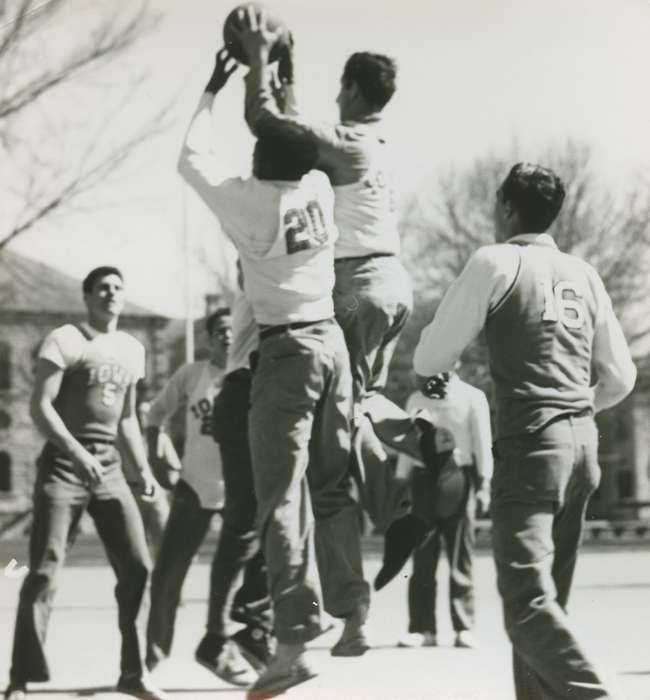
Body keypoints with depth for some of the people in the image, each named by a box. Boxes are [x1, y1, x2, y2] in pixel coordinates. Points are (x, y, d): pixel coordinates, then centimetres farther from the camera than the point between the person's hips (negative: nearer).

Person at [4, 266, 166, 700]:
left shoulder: (133, 349, 15)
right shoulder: (65, 340, -4)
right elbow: (41, 407, -12)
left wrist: (144, 468, 13)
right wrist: (77, 452, -23)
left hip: (109, 467, 6)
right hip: (64, 464, -6)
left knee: (137, 566, 0)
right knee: (45, 571, -10)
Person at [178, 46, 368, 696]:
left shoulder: (249, 201, -8)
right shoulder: (320, 189, 4)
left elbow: (192, 160, 9)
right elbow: (293, 143, 26)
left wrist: (212, 91, 19)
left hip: (286, 349, -6)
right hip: (331, 339, 6)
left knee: (283, 496, -8)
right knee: (332, 486, 14)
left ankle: (294, 640, -15)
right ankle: (352, 614, 18)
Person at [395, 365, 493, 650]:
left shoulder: (472, 397, 4)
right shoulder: (416, 399, 12)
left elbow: (483, 442, 2)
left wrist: (484, 483, -5)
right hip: (424, 477, 2)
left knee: (460, 555, 0)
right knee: (423, 556, 0)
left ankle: (464, 628, 4)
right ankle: (422, 628, 2)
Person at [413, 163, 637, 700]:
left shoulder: (496, 263, -2)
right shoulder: (584, 275, 14)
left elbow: (429, 362, 0)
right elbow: (620, 378, 18)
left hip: (530, 444, -7)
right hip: (583, 444, 7)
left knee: (528, 600, -13)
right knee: (548, 596, 13)